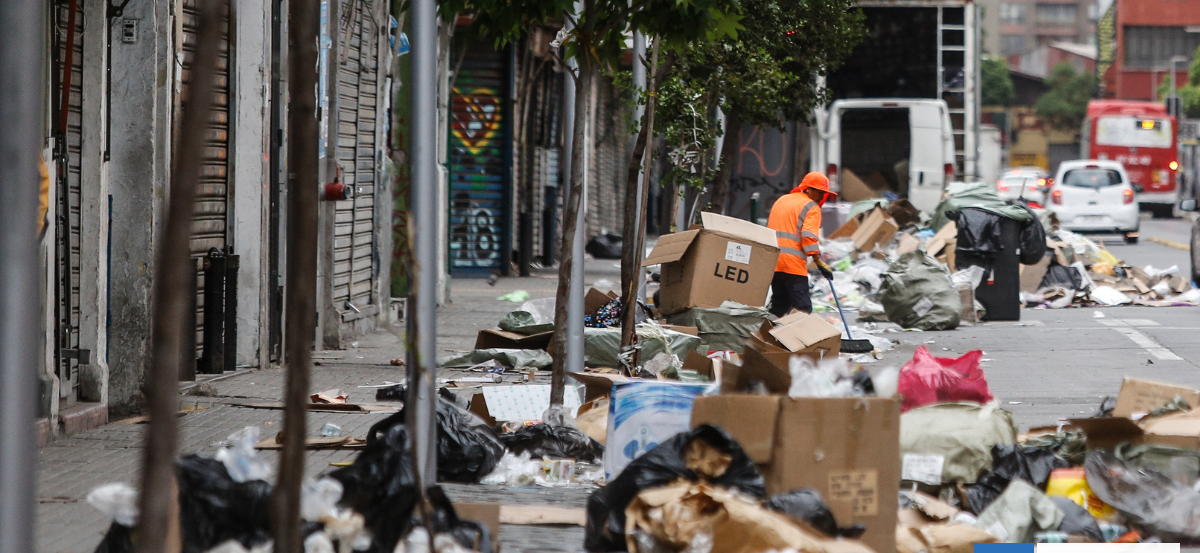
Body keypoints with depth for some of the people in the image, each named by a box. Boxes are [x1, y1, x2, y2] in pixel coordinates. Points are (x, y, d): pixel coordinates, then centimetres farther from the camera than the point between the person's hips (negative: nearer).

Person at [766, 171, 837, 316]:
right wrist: (820, 263, -14)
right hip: (794, 262, -7)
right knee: (802, 307, -10)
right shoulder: (811, 207, -2)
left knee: (779, 304, 16)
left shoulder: (780, 201, 23)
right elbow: (809, 236, -14)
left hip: (773, 260, 7)